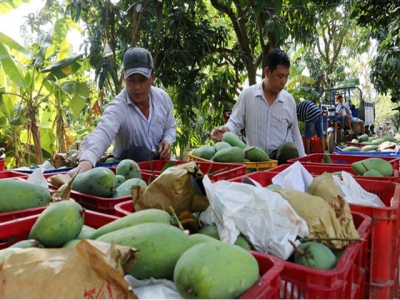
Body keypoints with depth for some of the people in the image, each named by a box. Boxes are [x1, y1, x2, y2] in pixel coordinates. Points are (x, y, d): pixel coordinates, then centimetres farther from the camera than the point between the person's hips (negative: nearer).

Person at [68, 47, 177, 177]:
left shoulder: (163, 98, -8)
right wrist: (86, 161, -66)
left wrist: (167, 141, -15)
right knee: (142, 153, -32)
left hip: (158, 160, 4)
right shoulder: (118, 107, -26)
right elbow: (101, 133, -46)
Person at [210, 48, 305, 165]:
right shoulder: (247, 94, -1)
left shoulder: (289, 100, 6)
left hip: (283, 155, 1)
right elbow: (235, 123, 2)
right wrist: (225, 129, -22)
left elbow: (295, 135, 14)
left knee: (288, 148, -32)